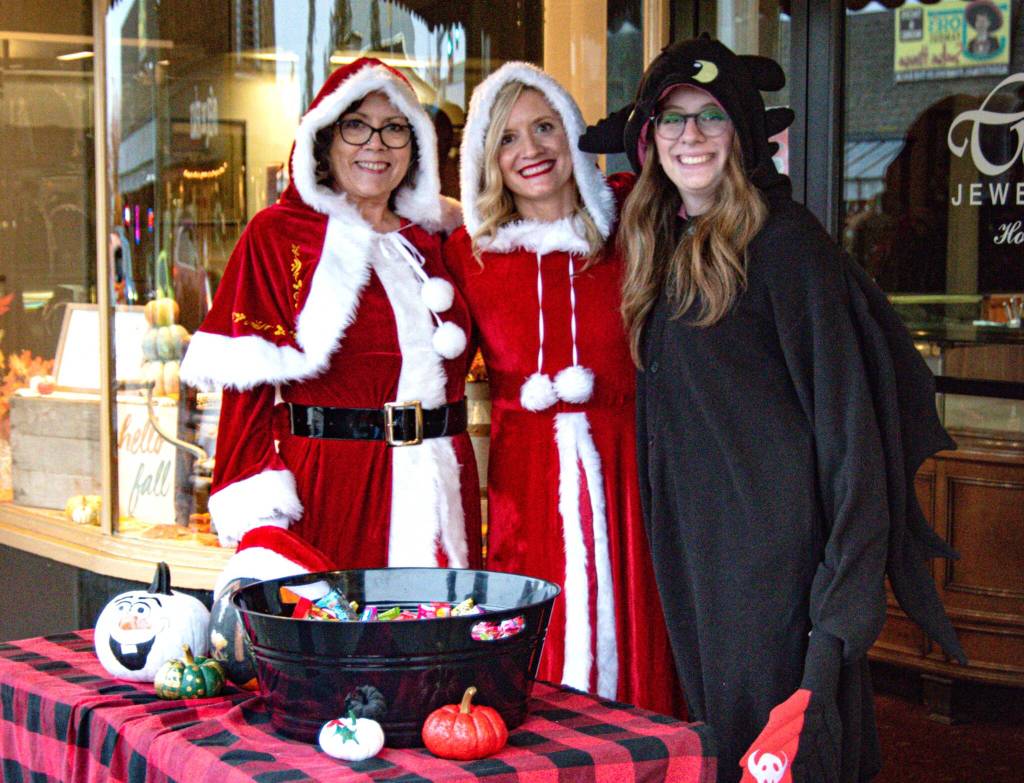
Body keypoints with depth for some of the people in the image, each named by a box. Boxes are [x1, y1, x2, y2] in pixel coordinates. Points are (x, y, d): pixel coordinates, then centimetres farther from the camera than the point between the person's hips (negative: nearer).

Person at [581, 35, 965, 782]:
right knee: (717, 720, 14)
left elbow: (841, 403, -14)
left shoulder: (784, 243, -10)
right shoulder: (663, 250, 12)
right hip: (694, 538, 8)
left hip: (776, 538, -7)